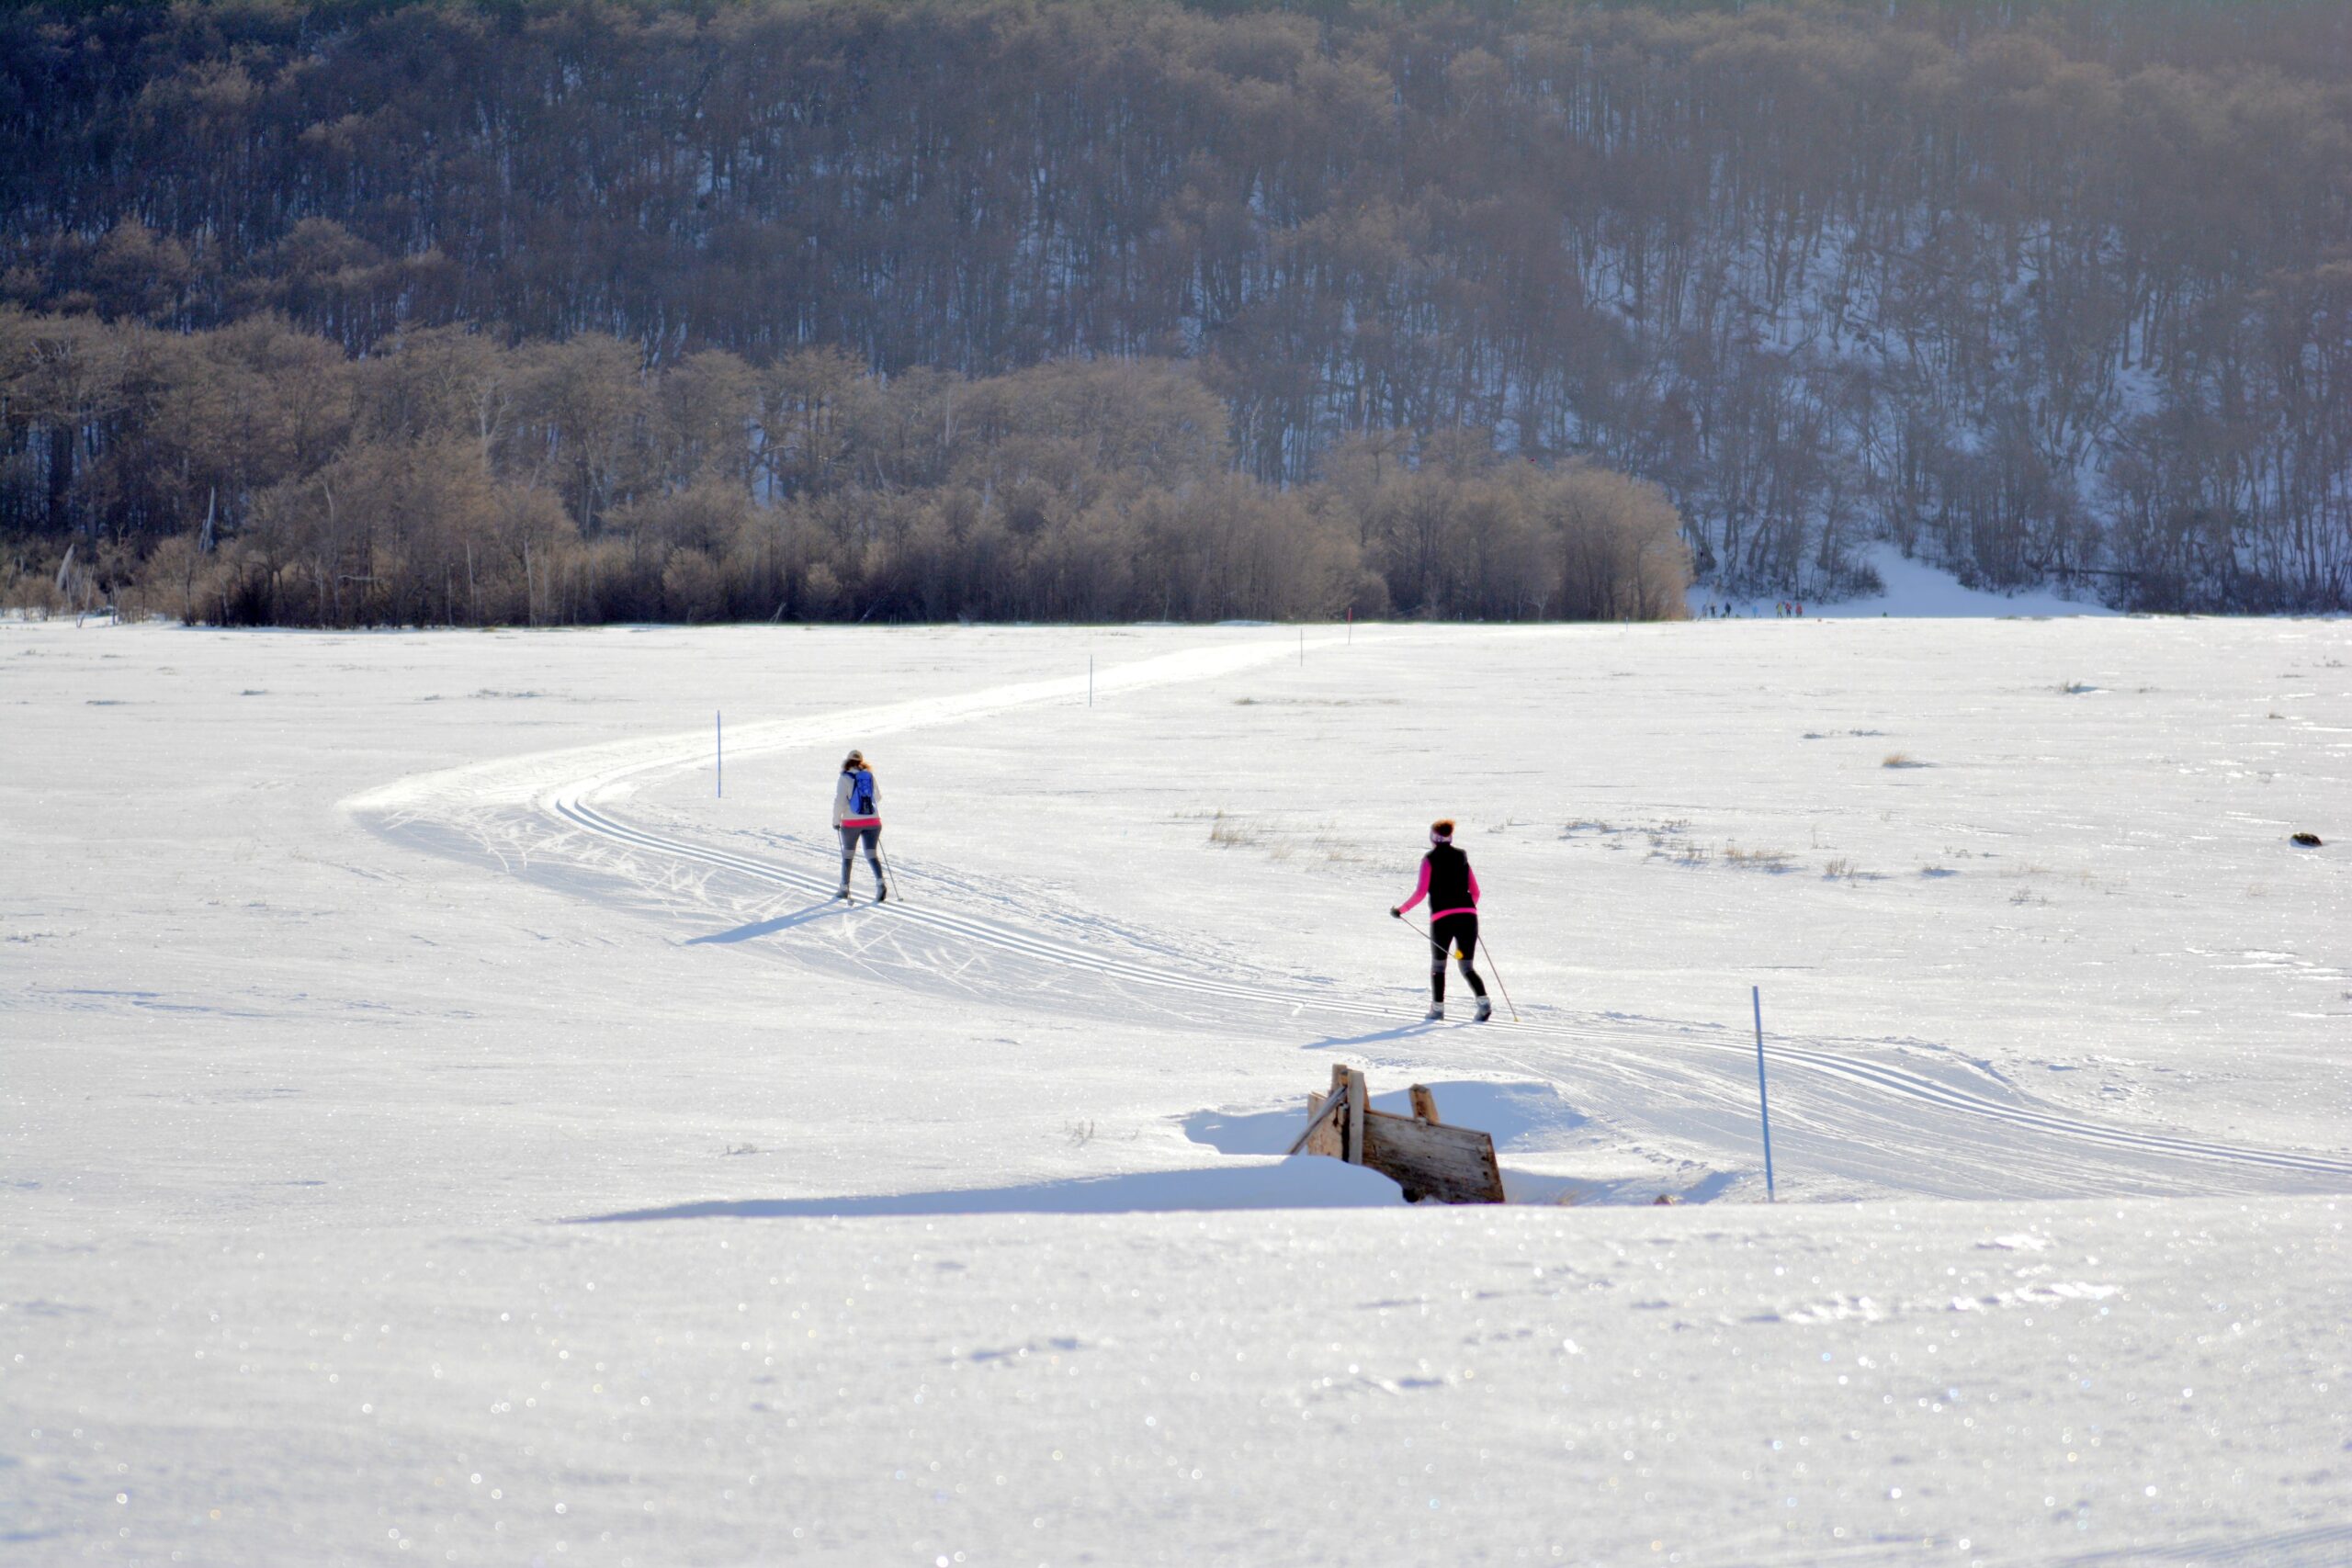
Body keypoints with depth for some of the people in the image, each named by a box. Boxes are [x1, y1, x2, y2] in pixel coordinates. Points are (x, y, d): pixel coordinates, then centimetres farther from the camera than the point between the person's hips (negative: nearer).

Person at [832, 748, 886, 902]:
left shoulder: (844, 778, -7)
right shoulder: (869, 776, 6)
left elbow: (839, 801, -15)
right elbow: (878, 797, 19)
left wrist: (836, 820, -3)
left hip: (851, 822, -2)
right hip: (873, 821, 2)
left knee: (848, 854, 15)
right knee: (872, 854, 1)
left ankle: (844, 889, 23)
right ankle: (880, 883, -22)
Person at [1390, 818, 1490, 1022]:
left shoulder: (1430, 859, 2)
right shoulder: (1462, 856, 14)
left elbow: (1421, 893, -6)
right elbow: (1475, 892, 15)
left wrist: (1401, 910, 6)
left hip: (1442, 917, -3)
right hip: (1467, 916, 3)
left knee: (1438, 965, 15)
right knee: (1467, 967, 9)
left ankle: (1437, 1008, 12)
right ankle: (1483, 1002, -12)